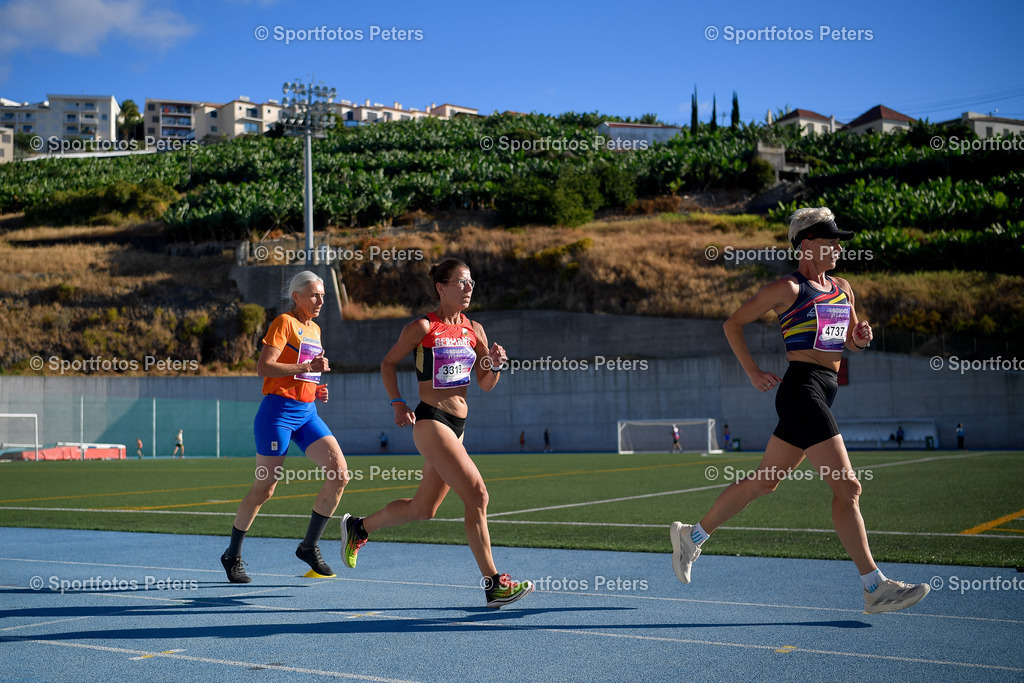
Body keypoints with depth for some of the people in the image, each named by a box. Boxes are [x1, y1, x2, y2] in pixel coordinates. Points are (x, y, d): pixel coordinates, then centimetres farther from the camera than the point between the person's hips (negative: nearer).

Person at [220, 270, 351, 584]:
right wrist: (306, 367, -22)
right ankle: (232, 555, 15)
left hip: (307, 413, 7)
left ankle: (309, 546, 4)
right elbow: (263, 367, -16)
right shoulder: (284, 323, -6)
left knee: (339, 473, -8)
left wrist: (315, 389, 10)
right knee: (264, 488, -2)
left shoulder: (314, 329, 18)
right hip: (279, 410, -7)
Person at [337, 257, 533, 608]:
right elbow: (388, 363, 5)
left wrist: (494, 364, -7)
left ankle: (357, 528, 38)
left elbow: (485, 383, 13)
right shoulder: (423, 326, -7)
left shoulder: (474, 329, 10)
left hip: (457, 426, 8)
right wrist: (398, 403, -5)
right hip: (430, 422, -8)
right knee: (477, 495, -17)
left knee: (423, 509, 16)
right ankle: (493, 584, -12)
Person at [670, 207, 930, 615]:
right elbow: (733, 324, 0)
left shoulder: (843, 289, 17)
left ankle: (692, 536, 28)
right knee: (847, 486, -11)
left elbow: (852, 343, 26)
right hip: (802, 387, -9)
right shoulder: (789, 288, -5)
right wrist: (754, 373, -7)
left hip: (823, 392, 9)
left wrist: (861, 337, 2)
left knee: (764, 482, 15)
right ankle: (874, 588, -8)